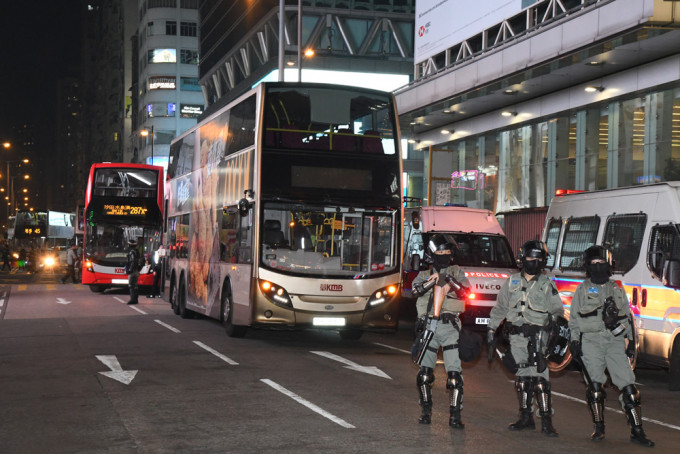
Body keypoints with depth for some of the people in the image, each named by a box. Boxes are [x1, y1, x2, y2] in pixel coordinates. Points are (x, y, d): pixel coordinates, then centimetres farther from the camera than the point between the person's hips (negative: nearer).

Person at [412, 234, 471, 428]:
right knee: (424, 372, 2)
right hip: (428, 326, 2)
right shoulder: (425, 274, 15)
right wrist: (431, 280, -20)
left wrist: (451, 281, -21)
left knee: (454, 373, -9)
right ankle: (426, 411, 16)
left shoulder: (456, 272, 12)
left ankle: (455, 415, -6)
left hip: (450, 327, -2)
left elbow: (467, 289, -5)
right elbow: (415, 288, -5)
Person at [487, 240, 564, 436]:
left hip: (537, 338, -3)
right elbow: (500, 308, 18)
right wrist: (492, 329, 15)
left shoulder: (547, 285, 6)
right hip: (516, 337, 3)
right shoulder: (512, 282, 13)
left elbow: (557, 310, 6)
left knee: (539, 377, -11)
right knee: (522, 376, 6)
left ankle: (546, 421, -9)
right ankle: (526, 418, 15)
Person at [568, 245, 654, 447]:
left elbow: (628, 317, 20)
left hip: (615, 341, 2)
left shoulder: (617, 290, 16)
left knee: (628, 384, -5)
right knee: (594, 386, -4)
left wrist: (631, 340, 13)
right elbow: (573, 318, 9)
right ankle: (599, 428, 7)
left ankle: (637, 431, -2)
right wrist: (574, 341, 1)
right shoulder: (582, 290, 9)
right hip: (591, 341, -2)